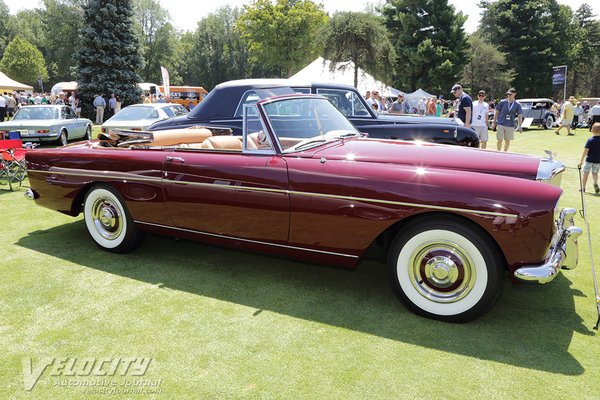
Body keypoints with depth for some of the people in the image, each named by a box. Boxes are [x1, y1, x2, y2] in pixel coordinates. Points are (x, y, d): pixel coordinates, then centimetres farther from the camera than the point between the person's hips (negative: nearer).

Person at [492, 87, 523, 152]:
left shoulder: (517, 105, 2)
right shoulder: (502, 102, 0)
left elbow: (520, 115, 1)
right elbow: (496, 112, 5)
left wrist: (520, 126, -8)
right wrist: (494, 123, 4)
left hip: (510, 125, 1)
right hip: (501, 124, -1)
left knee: (507, 141, 8)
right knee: (500, 140, -5)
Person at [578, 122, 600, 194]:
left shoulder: (590, 140, -13)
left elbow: (585, 151, -14)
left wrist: (581, 161, -10)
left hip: (589, 160, -4)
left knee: (585, 173, 7)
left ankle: (583, 188, 11)